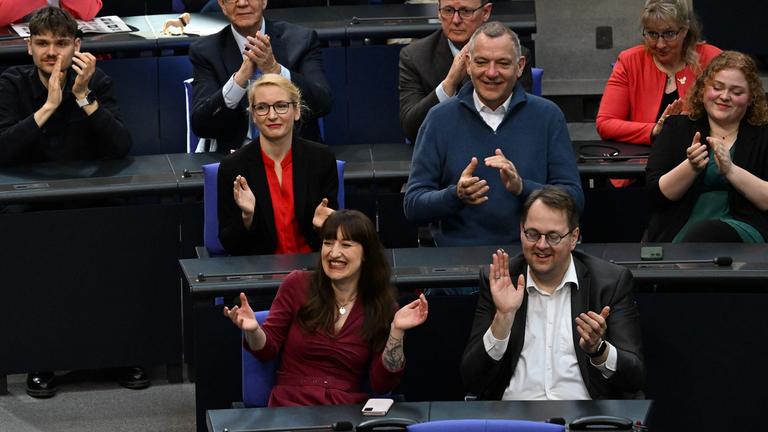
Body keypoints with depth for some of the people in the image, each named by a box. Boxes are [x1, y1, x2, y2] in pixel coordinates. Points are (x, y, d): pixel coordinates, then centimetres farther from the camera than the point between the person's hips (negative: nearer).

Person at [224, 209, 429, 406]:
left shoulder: (381, 306, 6)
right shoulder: (297, 284, 4)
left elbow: (381, 384, 2)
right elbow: (267, 351, 9)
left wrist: (397, 331, -10)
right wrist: (252, 330, -13)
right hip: (290, 406, -1)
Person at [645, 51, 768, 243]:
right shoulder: (677, 128, 18)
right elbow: (655, 194, 7)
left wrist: (731, 170, -12)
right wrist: (691, 168, -9)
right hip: (677, 230, 1)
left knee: (703, 232, -36)